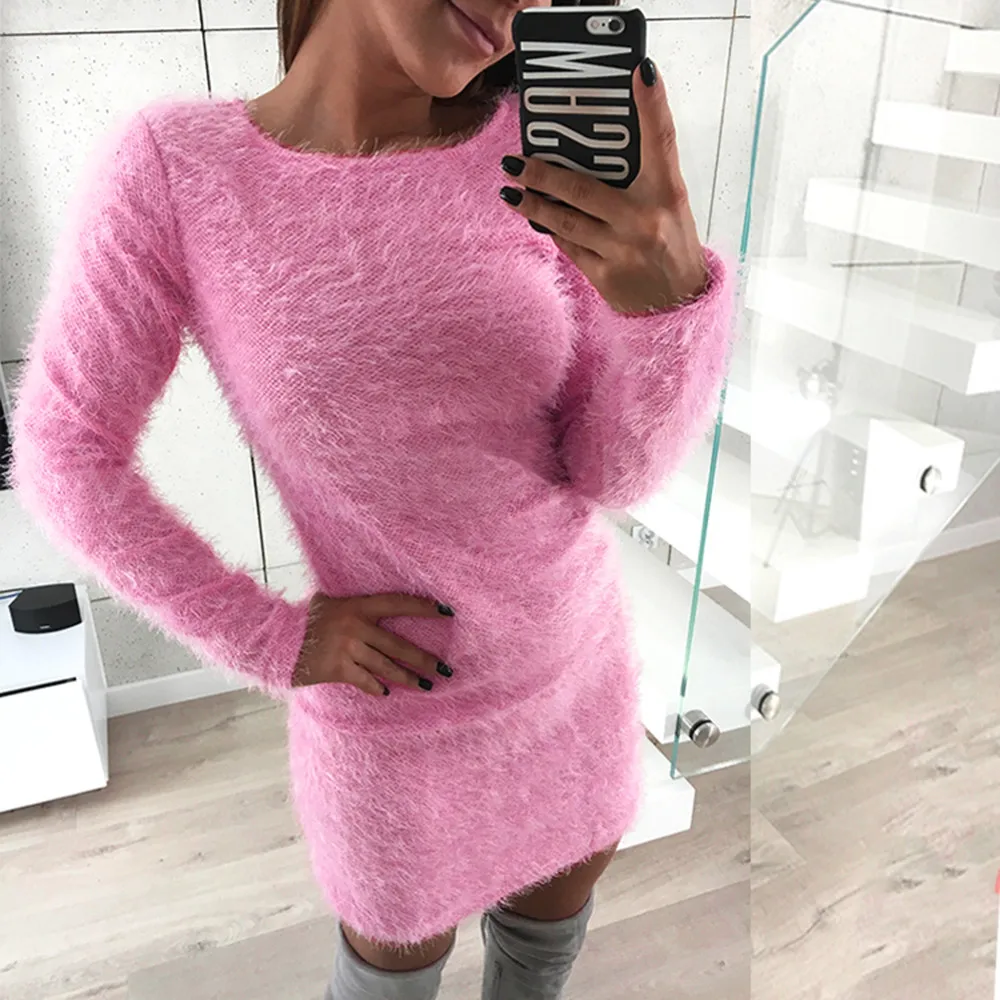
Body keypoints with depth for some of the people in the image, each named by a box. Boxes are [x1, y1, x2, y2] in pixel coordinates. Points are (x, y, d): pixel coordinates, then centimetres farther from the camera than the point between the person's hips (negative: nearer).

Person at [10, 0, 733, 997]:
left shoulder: (526, 151, -14)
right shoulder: (173, 166, -19)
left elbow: (614, 471, -15)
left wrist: (670, 297, -35)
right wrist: (269, 641, -14)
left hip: (578, 654, 4)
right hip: (397, 704, -3)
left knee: (562, 887, 30)